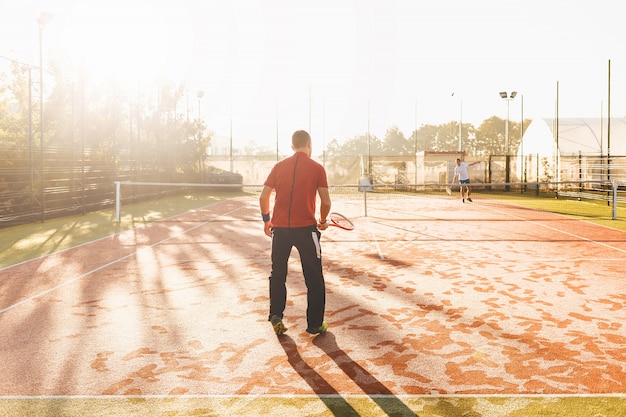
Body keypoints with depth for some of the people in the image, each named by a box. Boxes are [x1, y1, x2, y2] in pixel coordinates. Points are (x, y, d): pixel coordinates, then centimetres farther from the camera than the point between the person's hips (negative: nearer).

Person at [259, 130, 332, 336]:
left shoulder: (279, 167, 6)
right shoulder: (317, 168, -1)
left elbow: (263, 197, 6)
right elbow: (325, 202, -4)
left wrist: (266, 220, 19)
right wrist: (323, 221, 14)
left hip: (279, 228, 3)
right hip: (306, 228, -2)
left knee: (277, 275, 19)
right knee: (314, 279, 10)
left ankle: (276, 316, 16)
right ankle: (315, 325, 16)